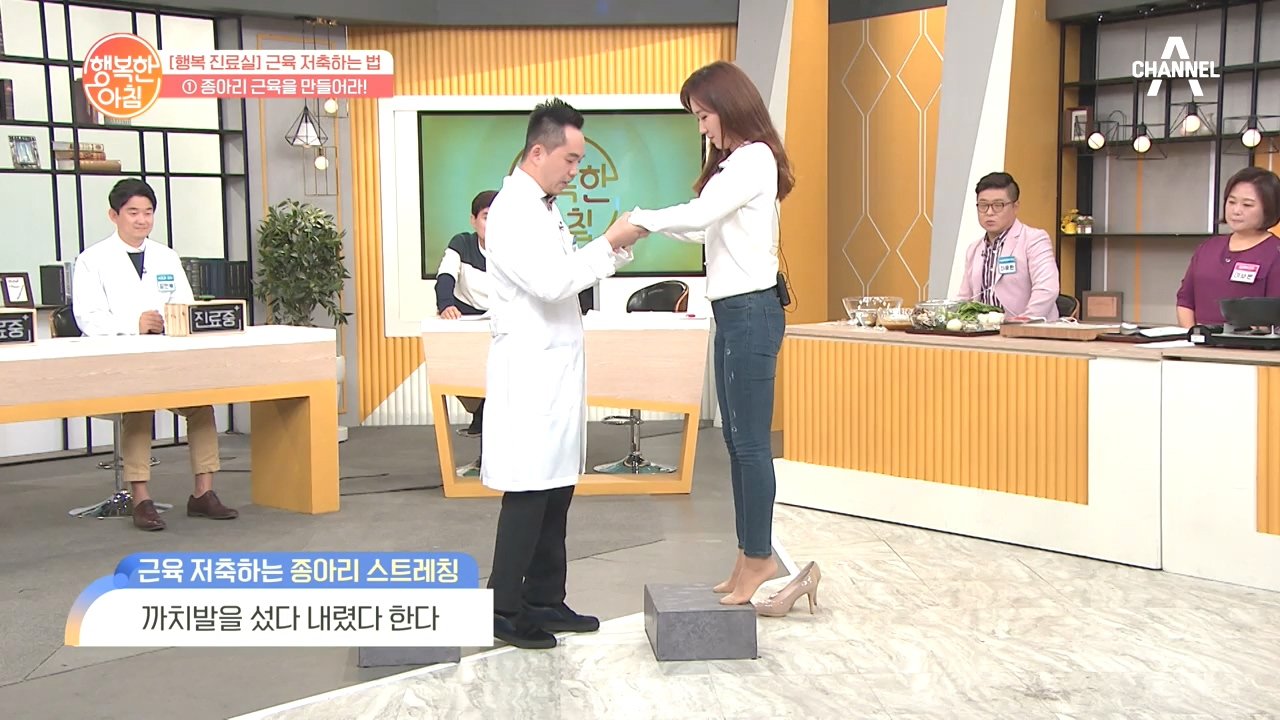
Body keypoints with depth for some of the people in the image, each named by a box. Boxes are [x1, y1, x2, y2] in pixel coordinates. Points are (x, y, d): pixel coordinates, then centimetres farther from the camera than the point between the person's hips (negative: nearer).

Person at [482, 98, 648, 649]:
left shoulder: (544, 208, 17)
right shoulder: (511, 211, -13)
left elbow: (572, 274, 22)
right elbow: (551, 282, -22)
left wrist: (619, 247, 7)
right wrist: (610, 242, -13)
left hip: (556, 369, 9)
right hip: (529, 371, -9)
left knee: (556, 491, 11)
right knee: (527, 494, -6)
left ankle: (545, 601, 19)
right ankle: (504, 611, 3)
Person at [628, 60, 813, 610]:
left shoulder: (755, 158, -11)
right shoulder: (734, 162, 19)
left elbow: (700, 214, -22)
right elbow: (706, 229, 15)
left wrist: (642, 218, -10)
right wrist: (646, 226, 5)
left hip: (751, 312, -10)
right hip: (733, 312, 10)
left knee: (750, 442, -4)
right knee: (737, 440, 12)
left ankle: (759, 558, 5)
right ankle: (749, 558, 19)